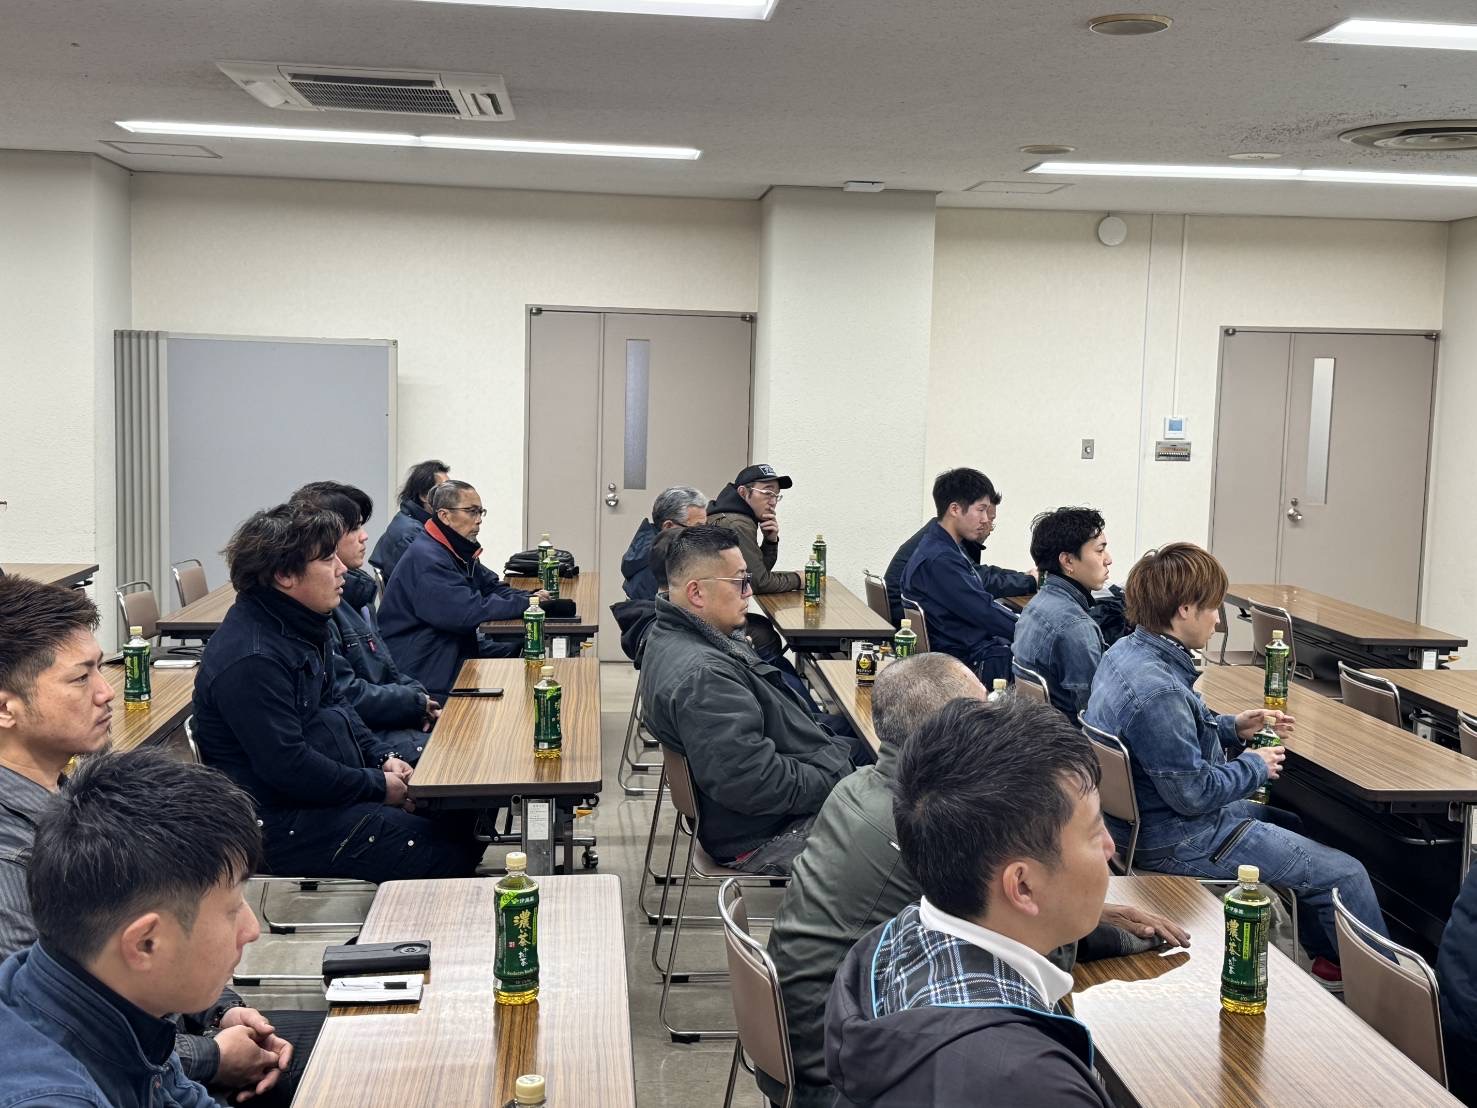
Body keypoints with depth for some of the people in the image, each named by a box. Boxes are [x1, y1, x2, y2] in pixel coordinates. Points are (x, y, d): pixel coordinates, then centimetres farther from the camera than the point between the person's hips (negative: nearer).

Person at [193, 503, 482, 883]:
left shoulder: (302, 626, 8)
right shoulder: (250, 661, -25)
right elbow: (288, 766, -25)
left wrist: (382, 757, 5)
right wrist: (378, 785, -15)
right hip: (282, 822, -10)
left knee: (460, 819, 4)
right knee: (446, 853, -15)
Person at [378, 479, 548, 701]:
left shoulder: (458, 551, 14)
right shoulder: (427, 558, -22)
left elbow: (493, 587, 15)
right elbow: (470, 612, -28)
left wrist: (531, 597, -6)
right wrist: (525, 604, -21)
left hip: (458, 647, 10)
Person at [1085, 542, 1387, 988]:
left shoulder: (1126, 652, 0)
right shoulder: (1156, 690, -31)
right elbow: (1194, 794, -26)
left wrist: (1233, 727, 7)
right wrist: (1255, 766, -9)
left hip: (1147, 815, 11)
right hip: (1176, 841, -11)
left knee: (1297, 825, 28)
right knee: (1345, 875, -3)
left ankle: (1330, 957, 37)